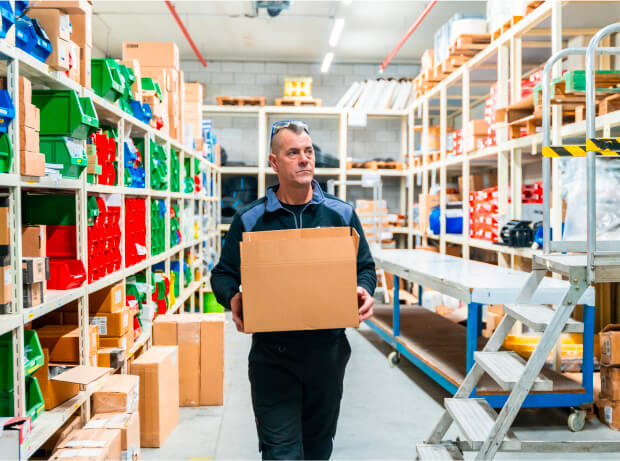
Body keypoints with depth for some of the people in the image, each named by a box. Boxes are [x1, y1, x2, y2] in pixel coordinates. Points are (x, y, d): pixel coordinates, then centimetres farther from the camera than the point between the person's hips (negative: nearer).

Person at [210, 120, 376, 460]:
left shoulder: (341, 214, 4)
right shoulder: (249, 220, -1)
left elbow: (365, 267, 10)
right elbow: (223, 274, 5)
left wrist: (364, 291, -12)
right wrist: (233, 298, -16)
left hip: (328, 351, 3)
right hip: (272, 355, -2)